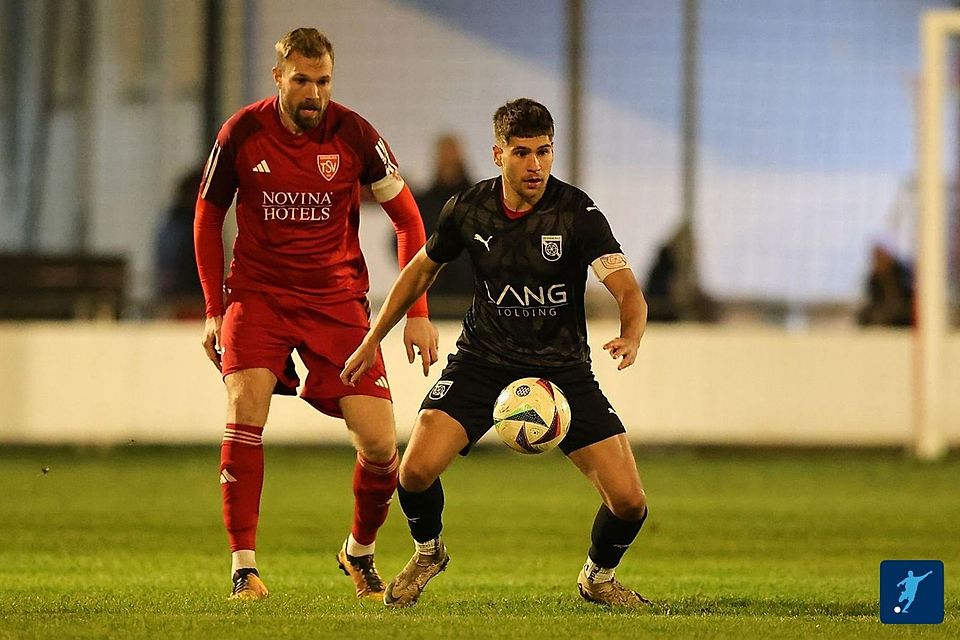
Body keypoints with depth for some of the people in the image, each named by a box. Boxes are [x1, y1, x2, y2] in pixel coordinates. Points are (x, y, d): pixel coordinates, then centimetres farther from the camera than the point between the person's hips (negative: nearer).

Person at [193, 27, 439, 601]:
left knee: (380, 444, -8)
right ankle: (244, 565, -17)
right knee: (246, 407, -24)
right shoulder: (243, 133, -6)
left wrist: (416, 313, -2)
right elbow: (209, 216, 9)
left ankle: (361, 549, 22)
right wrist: (214, 310, 5)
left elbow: (408, 220, 2)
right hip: (258, 292, 0)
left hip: (336, 298, 0)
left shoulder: (354, 135, -8)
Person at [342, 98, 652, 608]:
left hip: (563, 369, -1)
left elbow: (628, 292, -24)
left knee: (628, 501, -12)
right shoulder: (468, 210, -6)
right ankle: (428, 553, 14)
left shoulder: (578, 214, -15)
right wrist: (373, 340, 15)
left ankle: (597, 577, 23)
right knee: (416, 471, -21)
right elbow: (421, 270, 13)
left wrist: (630, 337, -46)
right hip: (482, 360, 1)